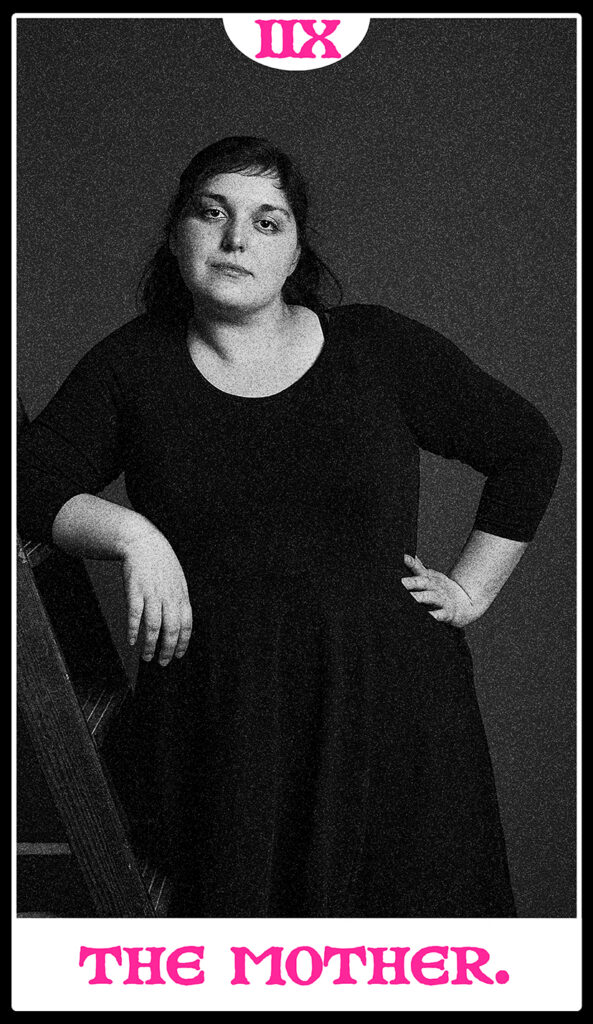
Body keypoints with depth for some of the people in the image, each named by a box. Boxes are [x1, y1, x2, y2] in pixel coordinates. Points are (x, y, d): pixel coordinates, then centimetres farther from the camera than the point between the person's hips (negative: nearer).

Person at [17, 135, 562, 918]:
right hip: (215, 722, 0)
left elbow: (528, 449, 17)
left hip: (388, 711, 0)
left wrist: (471, 589, 11)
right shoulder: (133, 368, 10)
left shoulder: (381, 350, 8)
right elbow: (30, 484, 4)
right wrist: (128, 532, -12)